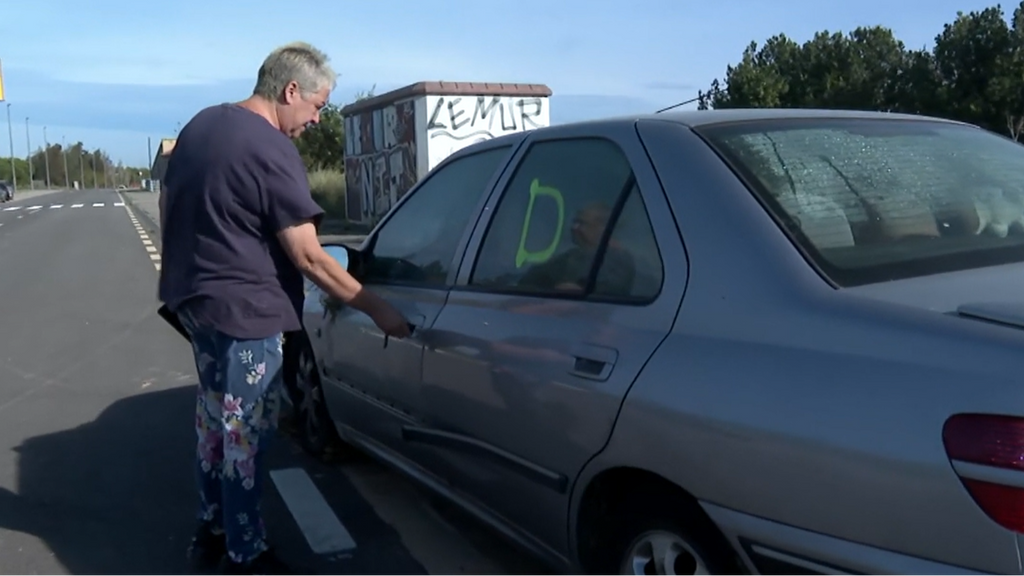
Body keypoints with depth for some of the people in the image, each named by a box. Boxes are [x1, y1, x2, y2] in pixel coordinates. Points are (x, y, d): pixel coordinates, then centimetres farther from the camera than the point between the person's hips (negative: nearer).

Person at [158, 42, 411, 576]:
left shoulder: (200, 124, 8)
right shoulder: (272, 152, -20)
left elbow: (168, 205, 17)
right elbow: (308, 256, -21)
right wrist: (376, 308, -15)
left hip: (193, 298, 9)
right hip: (243, 310, -9)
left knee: (213, 418, 20)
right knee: (243, 434, 3)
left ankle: (210, 530, 34)